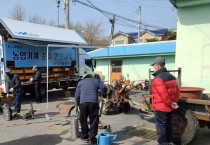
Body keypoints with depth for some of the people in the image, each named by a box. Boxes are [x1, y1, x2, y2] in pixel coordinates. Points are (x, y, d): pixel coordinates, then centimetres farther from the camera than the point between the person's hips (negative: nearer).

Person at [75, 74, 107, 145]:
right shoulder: (96, 80, 18)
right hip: (93, 102, -1)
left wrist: (78, 103, 26)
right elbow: (103, 88, 2)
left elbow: (77, 95, 12)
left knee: (83, 120, 16)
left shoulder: (80, 82, 19)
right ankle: (92, 138, 6)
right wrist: (104, 95, 19)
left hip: (83, 102, 1)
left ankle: (84, 135, 29)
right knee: (94, 121, 6)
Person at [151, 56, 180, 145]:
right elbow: (177, 91, 9)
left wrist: (170, 103, -14)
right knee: (167, 125, 20)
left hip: (160, 107, -9)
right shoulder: (171, 76, 9)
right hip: (169, 107, 9)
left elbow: (163, 94, -25)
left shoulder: (158, 78, -19)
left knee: (161, 126, 2)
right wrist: (174, 102, 5)